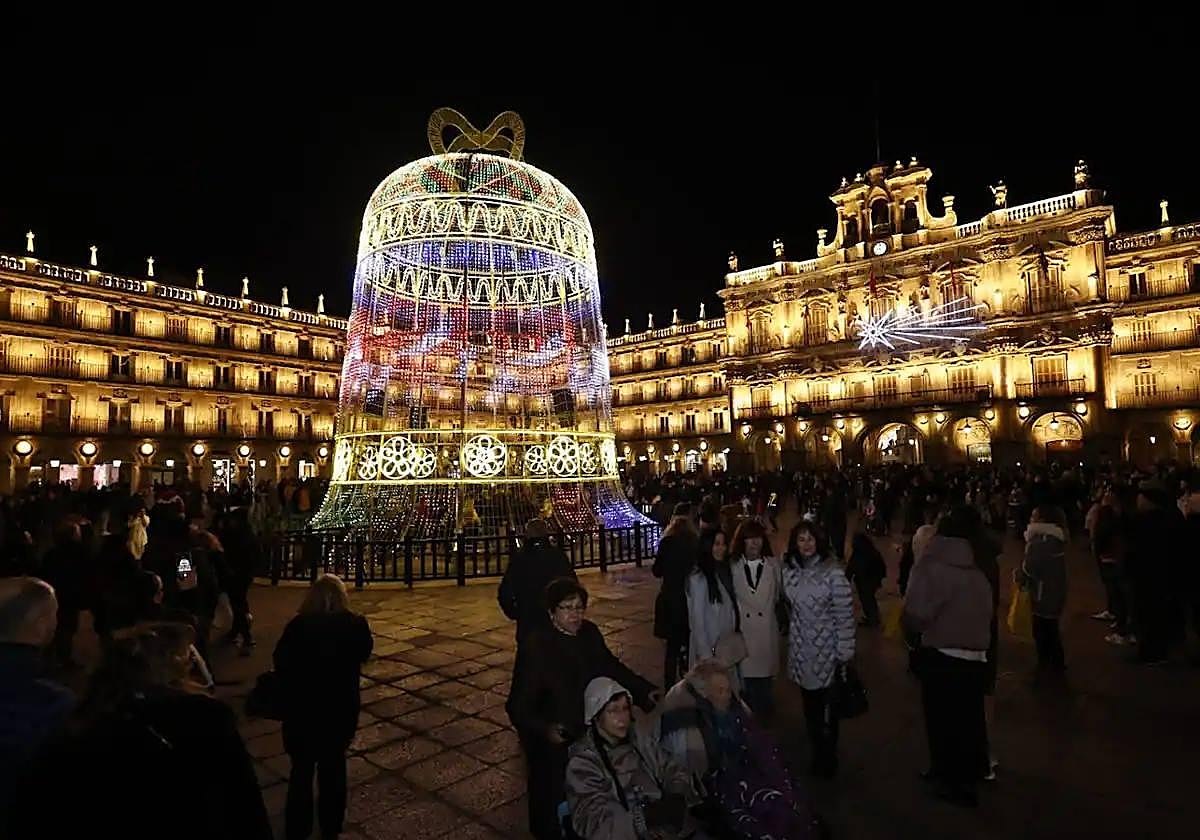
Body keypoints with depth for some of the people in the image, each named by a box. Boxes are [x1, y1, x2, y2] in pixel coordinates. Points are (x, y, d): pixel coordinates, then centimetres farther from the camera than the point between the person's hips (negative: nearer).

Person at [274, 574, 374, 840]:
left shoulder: (298, 626, -18)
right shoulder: (355, 625, -13)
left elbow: (281, 663, -9)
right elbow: (363, 654, 4)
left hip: (302, 708, -1)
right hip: (341, 707, 1)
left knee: (302, 769, 17)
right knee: (334, 766, 20)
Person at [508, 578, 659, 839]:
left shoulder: (590, 633, -4)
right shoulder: (535, 646, -21)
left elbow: (612, 667, 11)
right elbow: (519, 706, -19)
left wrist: (644, 691, 2)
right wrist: (544, 729, -36)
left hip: (591, 735, 5)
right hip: (554, 745, -5)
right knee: (554, 804, 9)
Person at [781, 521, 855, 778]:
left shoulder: (833, 572, -15)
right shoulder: (788, 571, -1)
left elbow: (845, 613, -13)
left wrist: (845, 651, -11)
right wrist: (791, 630, 13)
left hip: (827, 649, -4)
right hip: (800, 649, 4)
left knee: (826, 706, 4)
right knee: (809, 705, 16)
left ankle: (828, 758, 25)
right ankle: (817, 754, 34)